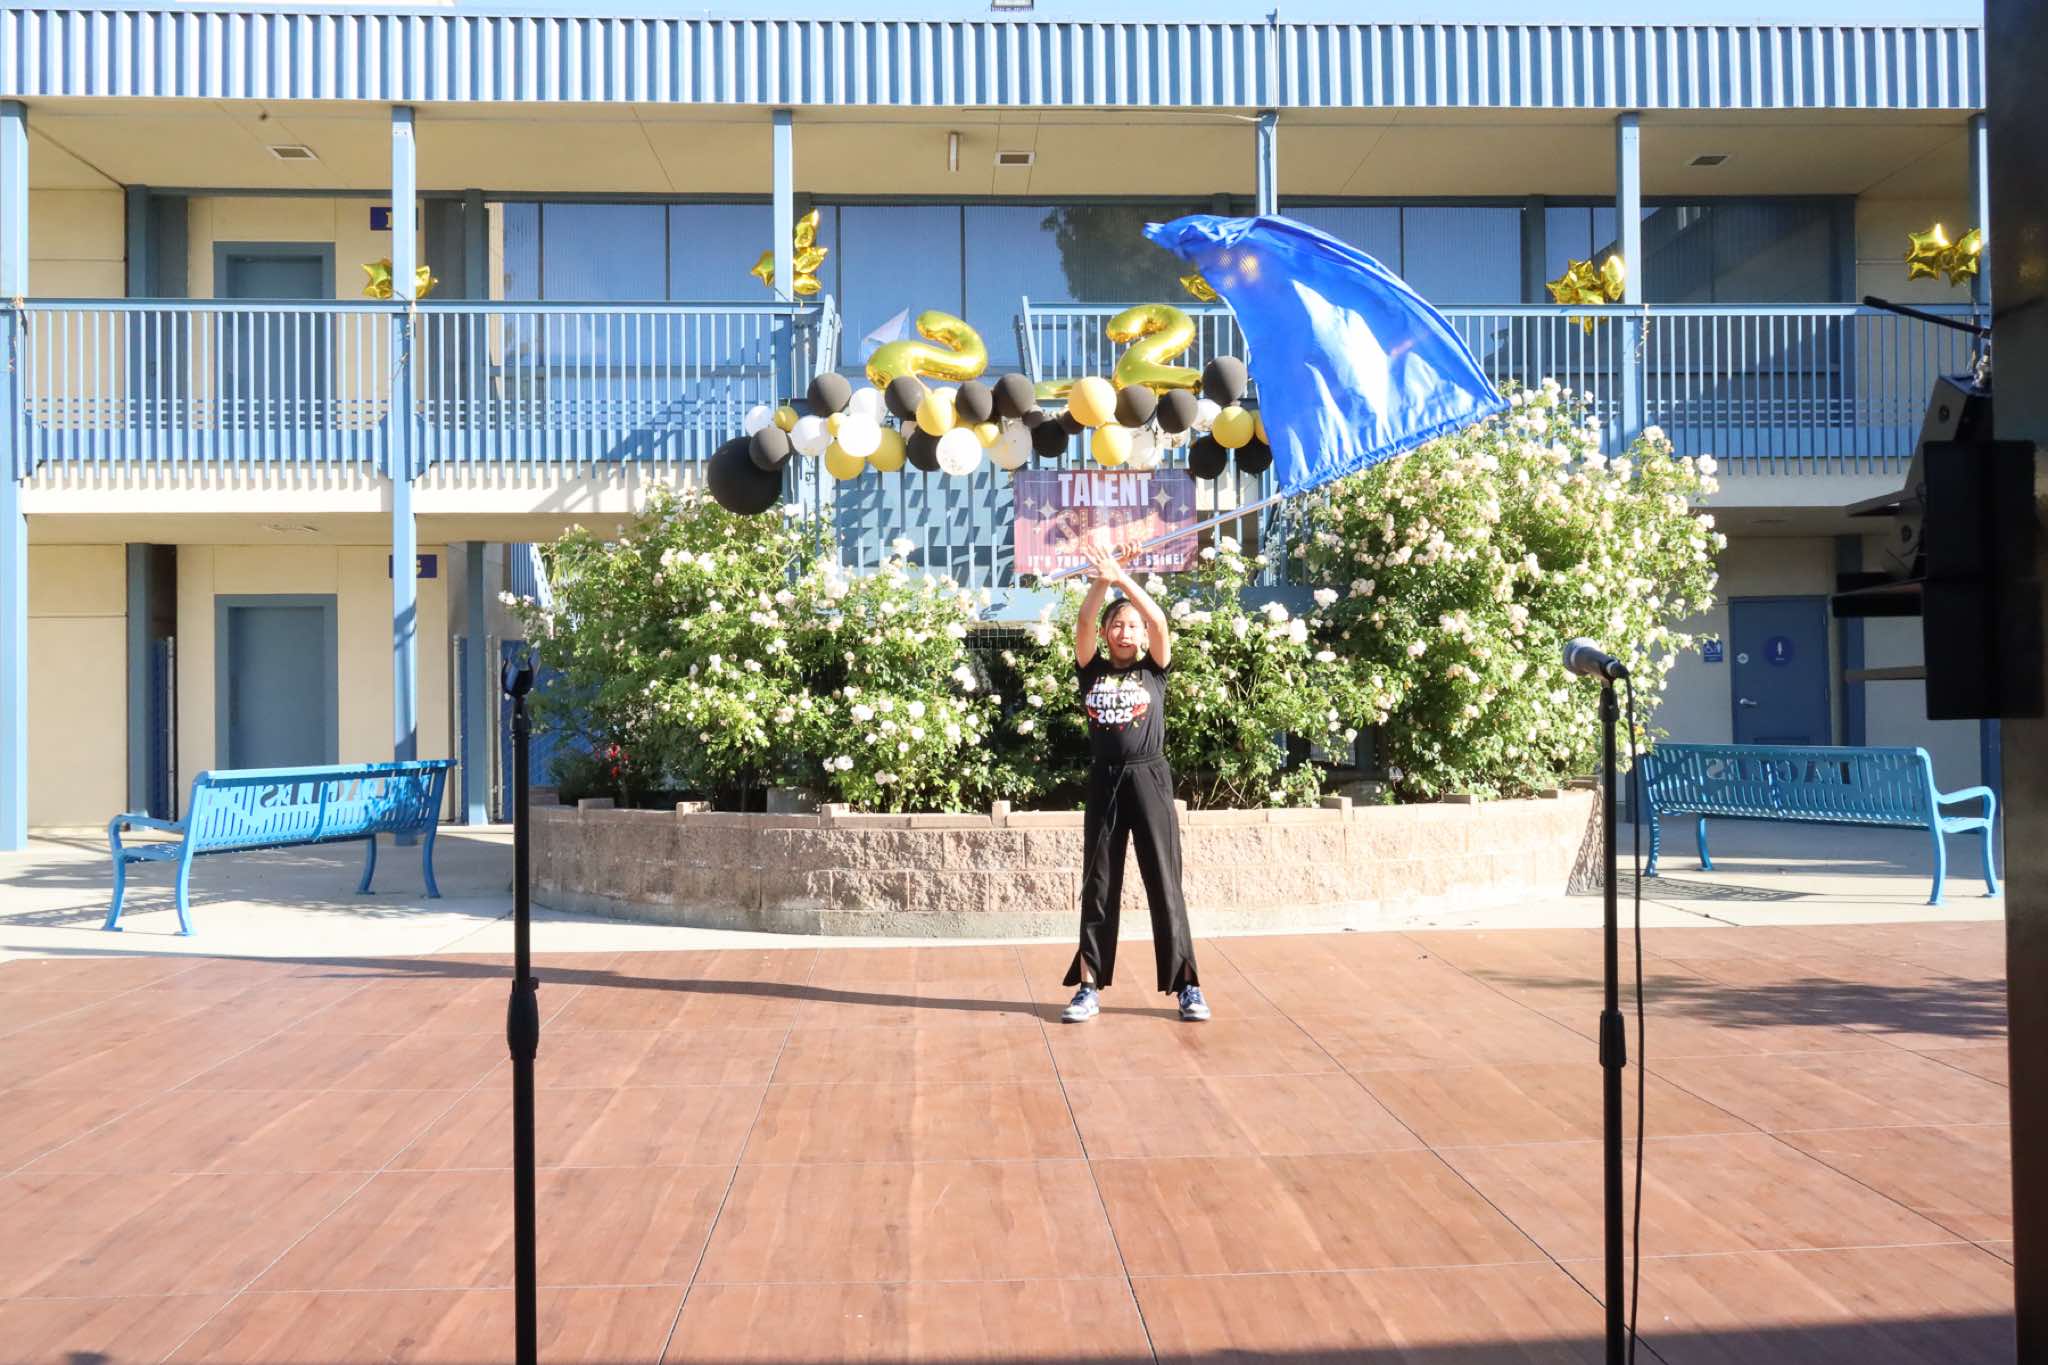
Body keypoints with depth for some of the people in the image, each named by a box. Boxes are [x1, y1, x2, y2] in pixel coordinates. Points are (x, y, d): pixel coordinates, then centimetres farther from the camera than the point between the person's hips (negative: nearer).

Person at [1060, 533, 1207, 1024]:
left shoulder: (1154, 670, 5)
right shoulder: (1092, 670, 8)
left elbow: (1160, 621, -11)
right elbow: (1083, 624, -9)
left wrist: (1123, 578, -21)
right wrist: (1101, 581, -23)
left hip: (1149, 780, -1)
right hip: (1105, 781, 1)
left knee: (1165, 884, 1)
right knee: (1098, 885, 6)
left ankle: (1186, 986, 7)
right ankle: (1090, 986, 11)